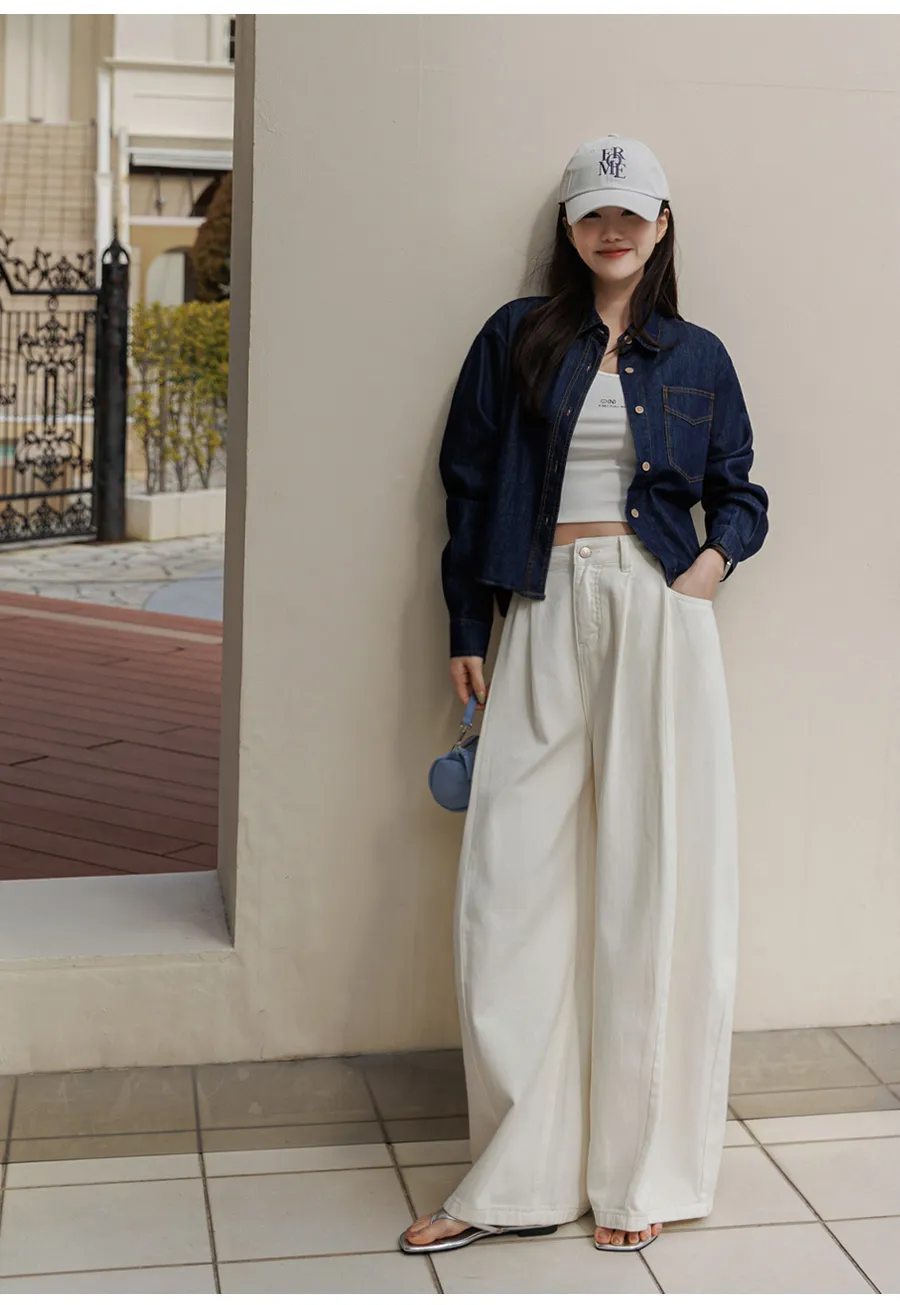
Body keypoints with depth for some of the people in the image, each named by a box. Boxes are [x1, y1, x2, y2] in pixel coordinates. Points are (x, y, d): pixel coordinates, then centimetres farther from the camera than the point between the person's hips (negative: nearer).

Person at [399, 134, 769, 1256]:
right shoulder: (516, 340, 11)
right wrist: (465, 636, 6)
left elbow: (738, 490, 18)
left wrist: (717, 558, -4)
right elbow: (469, 486, 10)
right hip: (543, 623, 0)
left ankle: (639, 1170, 10)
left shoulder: (696, 357, 13)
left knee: (650, 884, -1)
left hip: (660, 619, 0)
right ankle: (519, 1179, 6)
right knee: (511, 885, -5)